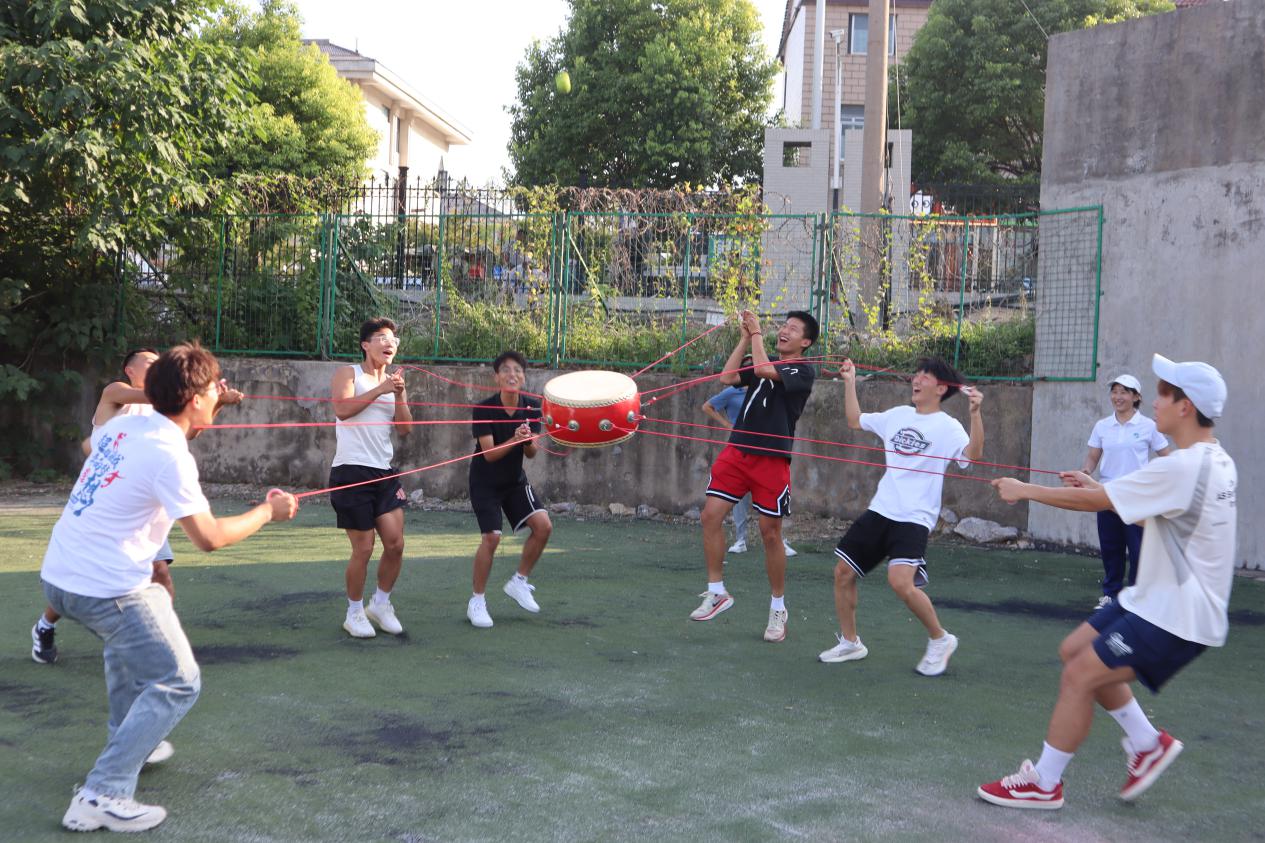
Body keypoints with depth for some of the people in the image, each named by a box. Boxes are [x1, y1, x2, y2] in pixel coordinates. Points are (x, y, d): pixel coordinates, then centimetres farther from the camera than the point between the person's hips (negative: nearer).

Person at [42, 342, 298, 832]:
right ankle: (102, 796, -9)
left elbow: (92, 444, 31)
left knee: (127, 640, 36)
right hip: (106, 587, -9)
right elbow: (209, 537, -16)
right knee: (177, 683, -4)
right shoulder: (171, 456, -18)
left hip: (60, 573, 9)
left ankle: (127, 739, 43)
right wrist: (268, 512, -2)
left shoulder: (122, 425, 6)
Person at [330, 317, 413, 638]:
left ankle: (381, 604, 23)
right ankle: (354, 613, 15)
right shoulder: (349, 374, 0)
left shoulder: (393, 382, 15)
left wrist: (400, 394, -7)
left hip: (384, 473, 6)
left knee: (395, 544, 1)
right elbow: (342, 408, -18)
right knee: (363, 549, -3)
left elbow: (404, 428, 6)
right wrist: (379, 390, -20)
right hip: (351, 472, -6)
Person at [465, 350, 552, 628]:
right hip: (485, 482, -5)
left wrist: (528, 441, -30)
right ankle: (477, 602, 2)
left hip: (515, 480, 5)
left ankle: (519, 581, 9)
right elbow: (489, 453, -23)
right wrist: (514, 440, -39)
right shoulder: (484, 409, -20)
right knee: (491, 537, -16)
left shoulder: (532, 407, -8)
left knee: (543, 525, -12)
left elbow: (531, 453, -7)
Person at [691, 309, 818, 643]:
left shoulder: (803, 371, -5)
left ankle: (778, 609, 16)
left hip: (772, 461, -6)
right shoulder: (764, 363, 15)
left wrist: (756, 333, -6)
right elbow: (727, 377, 0)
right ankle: (717, 593, 11)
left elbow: (763, 369, -21)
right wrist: (745, 337, 0)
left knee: (771, 533, 0)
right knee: (711, 515, -4)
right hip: (737, 451, 6)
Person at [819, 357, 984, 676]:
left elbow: (973, 454, -24)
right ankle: (849, 643, 25)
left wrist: (975, 412, -33)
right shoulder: (898, 415, 12)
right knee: (843, 572, 6)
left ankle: (940, 640, 0)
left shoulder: (947, 427, -6)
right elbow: (855, 420, 26)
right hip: (879, 510, 7)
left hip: (914, 519, -7)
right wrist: (849, 382, 24)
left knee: (901, 582, -25)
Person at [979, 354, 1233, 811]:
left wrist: (1025, 490, -7)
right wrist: (1098, 486, 10)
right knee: (1075, 651, 15)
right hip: (1157, 598, 10)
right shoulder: (1214, 460, 6)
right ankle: (1147, 743, 23)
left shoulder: (1182, 468, -24)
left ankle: (1043, 784, 5)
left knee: (1079, 677, -8)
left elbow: (1094, 501, -18)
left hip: (1175, 616, -10)